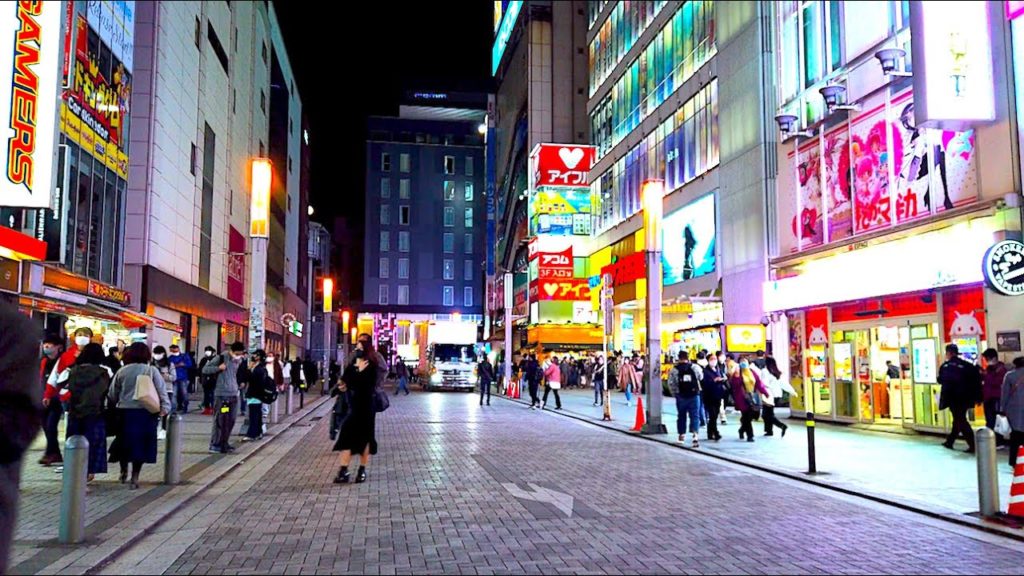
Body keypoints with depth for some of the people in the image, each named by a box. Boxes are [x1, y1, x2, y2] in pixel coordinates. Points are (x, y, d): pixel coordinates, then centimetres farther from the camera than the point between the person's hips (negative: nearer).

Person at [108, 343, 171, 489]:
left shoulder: (122, 371, 4)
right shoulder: (152, 370, -2)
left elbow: (112, 395, 6)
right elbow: (162, 391, -7)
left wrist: (115, 406, 20)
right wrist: (164, 408, -5)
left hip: (124, 412, 2)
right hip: (145, 413, -2)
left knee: (124, 443, 18)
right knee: (140, 445, 5)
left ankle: (124, 471, 28)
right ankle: (134, 479, 6)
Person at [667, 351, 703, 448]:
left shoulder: (674, 370, -7)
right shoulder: (695, 367, -4)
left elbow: (671, 384, -5)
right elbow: (701, 377, 12)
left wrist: (675, 393, 8)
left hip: (681, 396, 1)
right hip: (694, 396, 0)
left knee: (681, 416, 15)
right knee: (695, 416, 0)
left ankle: (682, 435, 25)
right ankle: (695, 435, -17)